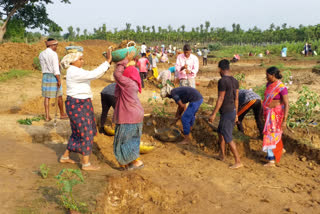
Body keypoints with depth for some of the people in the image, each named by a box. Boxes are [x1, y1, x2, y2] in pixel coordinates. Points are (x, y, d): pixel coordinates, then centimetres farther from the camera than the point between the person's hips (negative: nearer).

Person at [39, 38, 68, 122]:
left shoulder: (41, 54, 7)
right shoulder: (53, 54, -14)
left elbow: (43, 66, 15)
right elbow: (55, 68, -19)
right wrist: (59, 80, -18)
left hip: (45, 76, 6)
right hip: (54, 77, -6)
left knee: (47, 97, 6)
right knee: (59, 96, 9)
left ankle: (47, 116, 3)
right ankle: (62, 114, 22)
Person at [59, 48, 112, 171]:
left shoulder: (76, 71, 12)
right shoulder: (75, 72, -20)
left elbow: (95, 75, 10)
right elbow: (94, 75, -29)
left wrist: (108, 63, 0)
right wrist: (108, 61, -26)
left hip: (79, 104, 11)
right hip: (78, 106, -11)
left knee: (77, 132, 20)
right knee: (87, 134, -3)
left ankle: (65, 157, 31)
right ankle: (86, 164, 5)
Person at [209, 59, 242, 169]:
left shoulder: (222, 81, -19)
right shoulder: (235, 81, 7)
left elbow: (220, 99, -19)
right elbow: (236, 99, 13)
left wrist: (213, 114, -13)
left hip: (226, 113, -9)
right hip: (233, 111, 9)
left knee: (228, 138, -2)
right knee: (220, 132, 23)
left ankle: (238, 162, 2)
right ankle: (222, 155, 33)